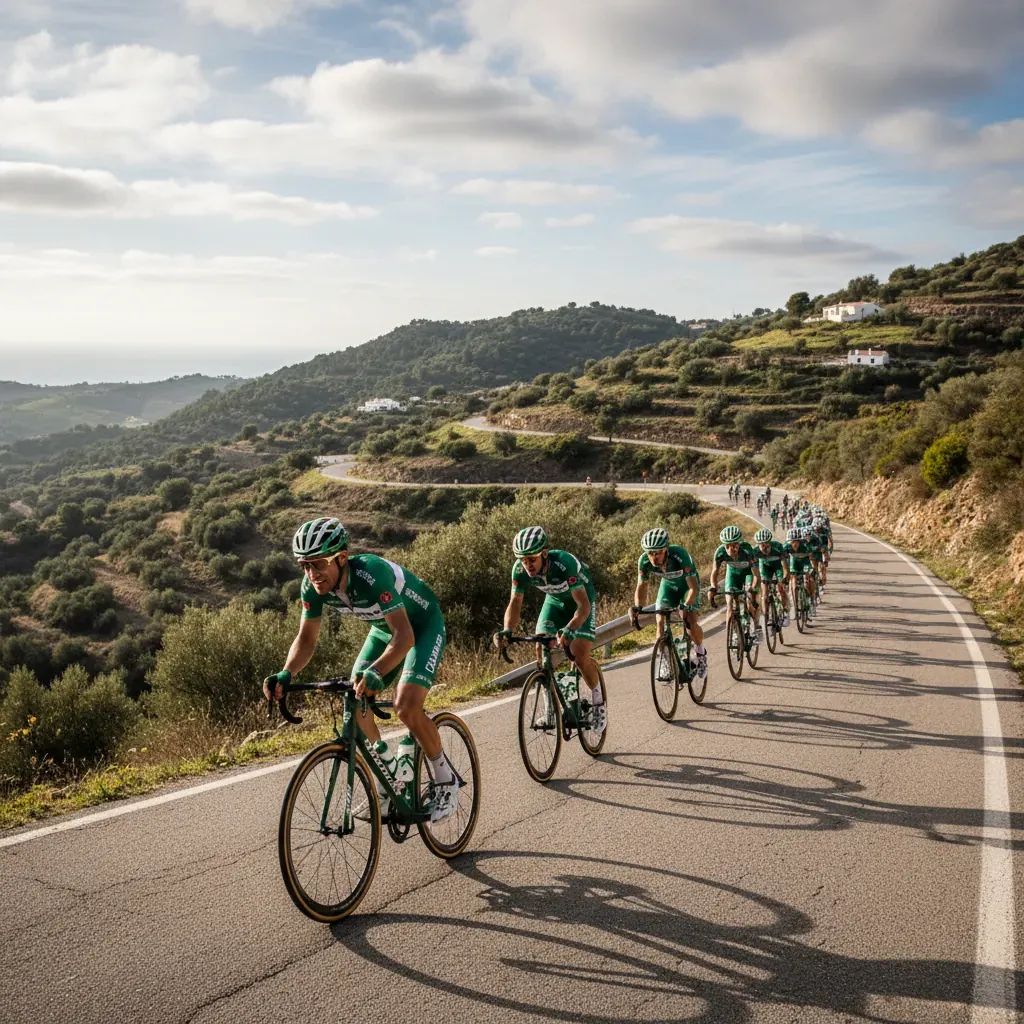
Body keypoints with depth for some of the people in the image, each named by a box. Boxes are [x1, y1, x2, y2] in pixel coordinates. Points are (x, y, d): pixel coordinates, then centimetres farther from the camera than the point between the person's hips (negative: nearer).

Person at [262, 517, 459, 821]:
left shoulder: (373, 574, -39)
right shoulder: (313, 586, -19)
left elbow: (405, 636, -43)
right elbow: (306, 638, -11)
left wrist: (375, 672, -59)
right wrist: (285, 675, -30)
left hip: (423, 626, -7)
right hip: (384, 628, 7)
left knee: (406, 706, -22)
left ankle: (445, 780, 0)